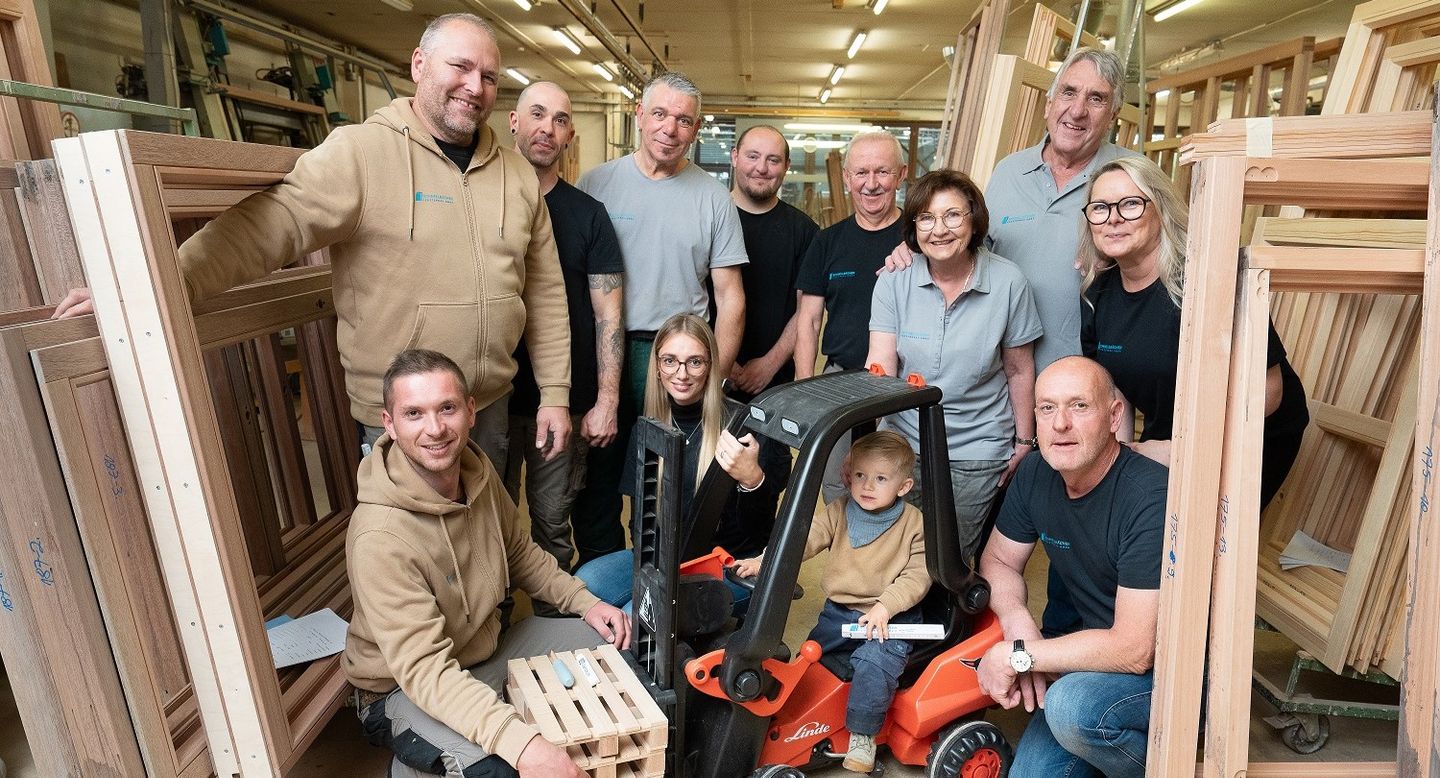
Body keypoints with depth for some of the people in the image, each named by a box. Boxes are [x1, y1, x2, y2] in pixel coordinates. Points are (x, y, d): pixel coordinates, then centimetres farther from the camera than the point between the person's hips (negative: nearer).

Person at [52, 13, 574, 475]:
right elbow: (270, 225, -18)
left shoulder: (516, 174, 4)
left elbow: (544, 291, 5)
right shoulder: (359, 153, -10)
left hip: (492, 406, 5)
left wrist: (554, 393, 2)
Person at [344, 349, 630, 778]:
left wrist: (583, 602, -4)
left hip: (486, 645, 7)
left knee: (615, 644, 6)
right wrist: (520, 742, -45)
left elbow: (518, 551, 8)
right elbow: (424, 669, -34)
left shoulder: (478, 470, -9)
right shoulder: (380, 538, -31)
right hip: (405, 689, -7)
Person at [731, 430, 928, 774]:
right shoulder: (839, 512, 0)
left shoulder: (914, 523, -8)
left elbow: (917, 575, -12)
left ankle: (862, 737, -8)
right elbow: (805, 538, -10)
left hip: (890, 617, -4)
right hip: (840, 610, 5)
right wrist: (764, 560, -25)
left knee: (875, 663, -26)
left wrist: (886, 606, -25)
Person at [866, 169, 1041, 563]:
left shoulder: (1008, 282, -10)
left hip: (976, 451, -1)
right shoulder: (894, 282, -8)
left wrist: (1024, 441, 5)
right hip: (904, 440, 2)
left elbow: (1020, 371, 0)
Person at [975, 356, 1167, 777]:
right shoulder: (1035, 474, -6)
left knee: (1072, 705, -33)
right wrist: (1019, 625, -15)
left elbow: (1134, 650, -29)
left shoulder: (1151, 499, -28)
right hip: (1100, 652, 6)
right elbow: (998, 560, 6)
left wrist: (1017, 657, -23)